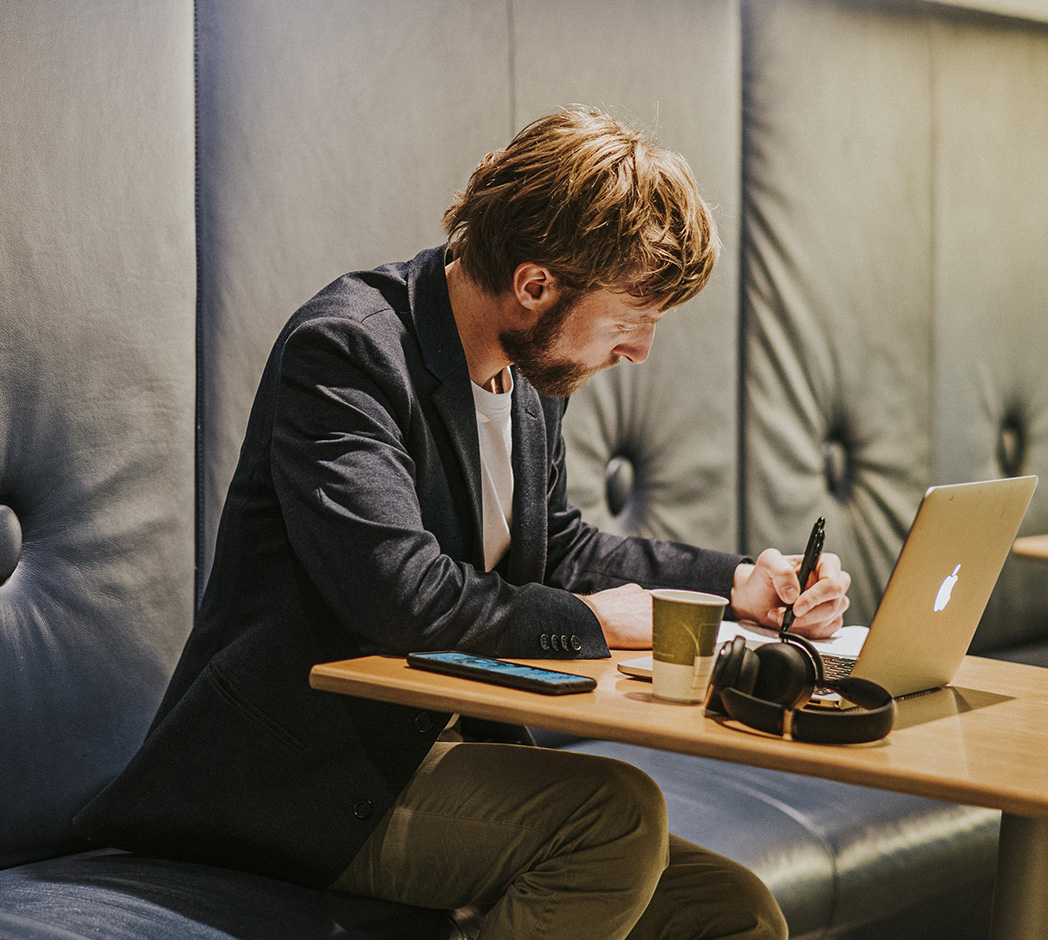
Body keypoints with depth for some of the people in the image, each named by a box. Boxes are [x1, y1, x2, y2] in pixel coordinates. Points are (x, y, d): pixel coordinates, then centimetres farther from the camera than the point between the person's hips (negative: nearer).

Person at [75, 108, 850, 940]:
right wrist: (587, 621, -15)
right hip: (297, 778, -8)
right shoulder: (344, 350, -18)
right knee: (615, 811, -30)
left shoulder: (532, 369, 9)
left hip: (443, 753, 9)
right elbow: (402, 594, -30)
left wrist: (739, 585, 14)